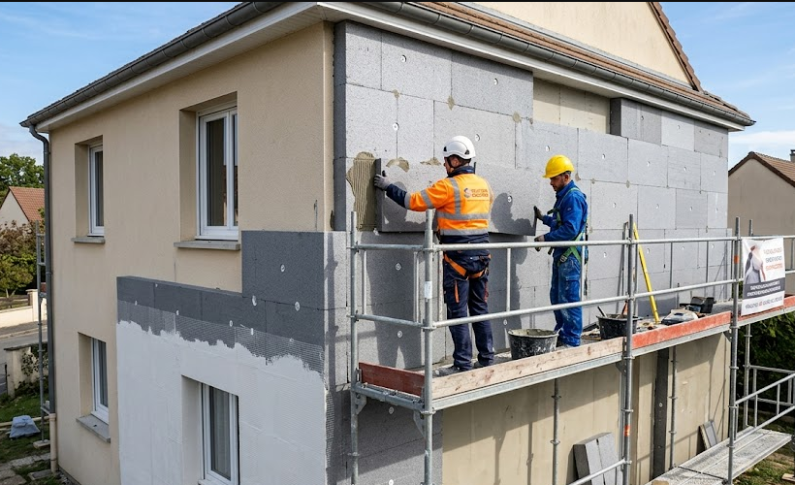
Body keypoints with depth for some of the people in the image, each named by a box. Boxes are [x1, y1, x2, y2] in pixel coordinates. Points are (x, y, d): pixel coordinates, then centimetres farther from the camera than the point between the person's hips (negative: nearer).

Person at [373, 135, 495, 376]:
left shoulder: (449, 186, -12)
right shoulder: (484, 185, 9)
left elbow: (413, 201, -8)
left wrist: (388, 186, 5)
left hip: (458, 257, -7)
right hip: (481, 254, 7)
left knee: (458, 312, -1)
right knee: (480, 309, 13)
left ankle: (463, 365, 4)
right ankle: (487, 359, 19)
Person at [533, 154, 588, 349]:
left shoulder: (573, 197, -16)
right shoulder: (563, 196, 16)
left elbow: (570, 229, -24)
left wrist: (546, 237, -23)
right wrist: (544, 218, 15)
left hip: (570, 255, -10)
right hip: (561, 254, 10)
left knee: (568, 299, -5)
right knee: (556, 296, 16)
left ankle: (572, 341, 3)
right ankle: (561, 335, 27)